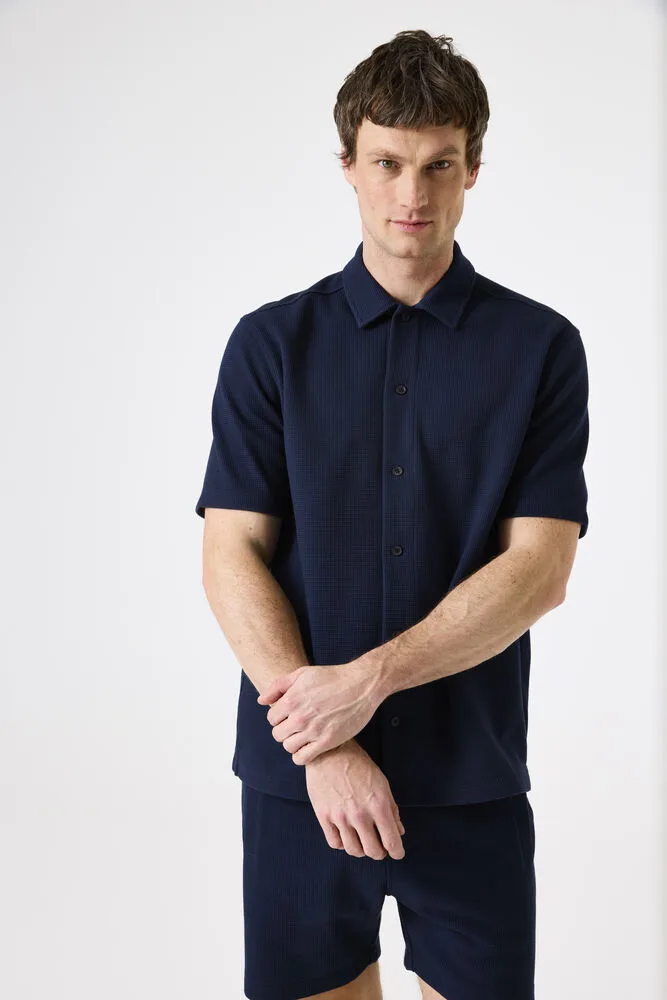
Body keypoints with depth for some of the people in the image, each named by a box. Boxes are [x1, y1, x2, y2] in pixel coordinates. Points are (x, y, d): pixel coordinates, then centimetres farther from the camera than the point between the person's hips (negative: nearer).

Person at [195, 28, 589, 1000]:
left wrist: (367, 680, -16)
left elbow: (540, 568, -7)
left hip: (472, 775, 0)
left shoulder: (541, 347, -1)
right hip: (297, 773, 1)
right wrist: (321, 745, -15)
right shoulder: (271, 343, 1)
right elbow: (232, 557, -5)